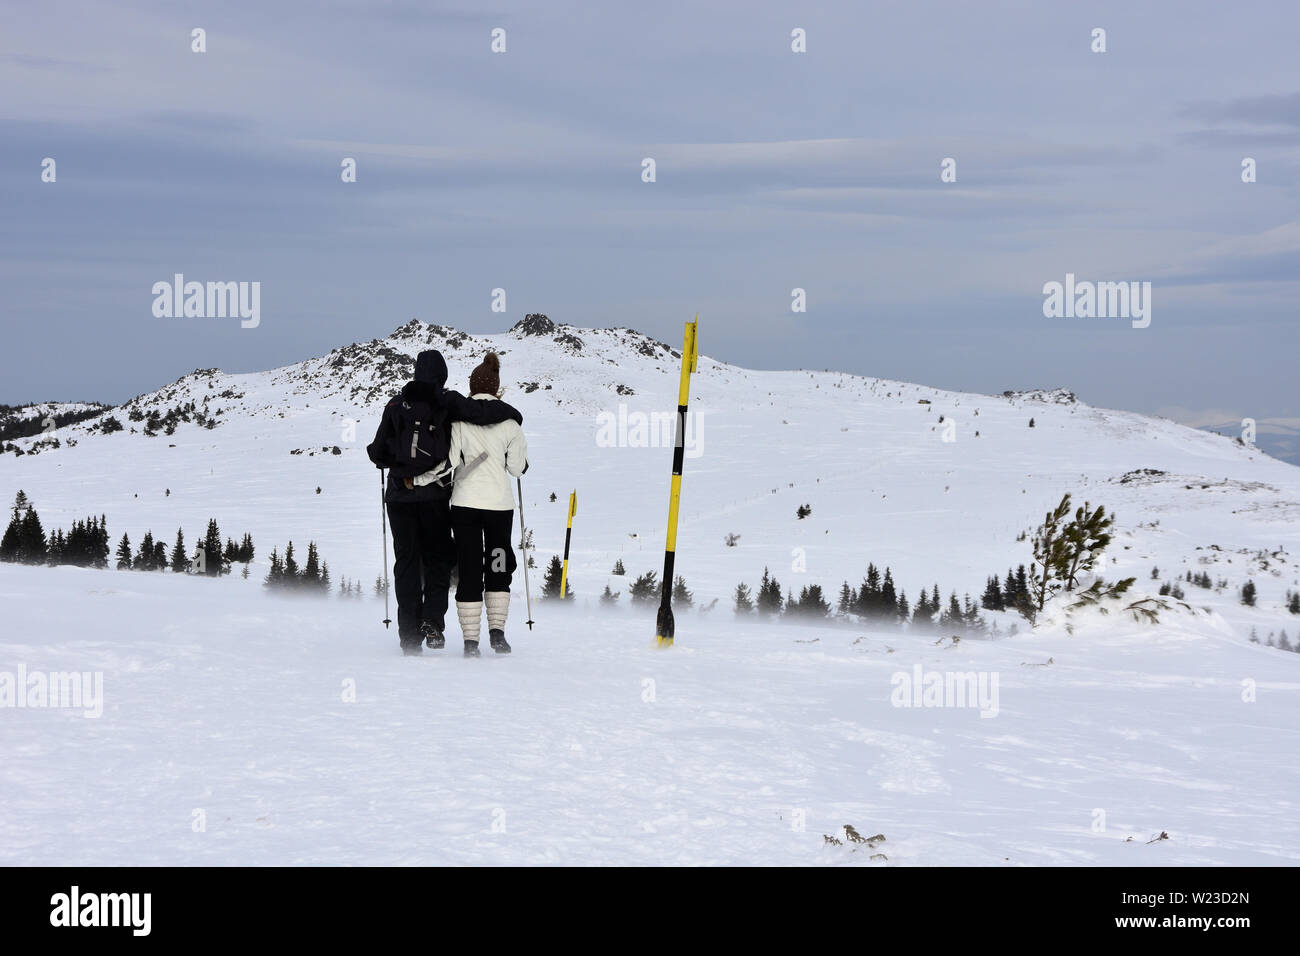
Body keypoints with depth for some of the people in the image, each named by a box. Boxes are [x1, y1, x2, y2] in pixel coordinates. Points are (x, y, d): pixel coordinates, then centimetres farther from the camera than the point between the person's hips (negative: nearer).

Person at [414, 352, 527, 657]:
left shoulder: (459, 417, -5)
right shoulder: (508, 420, 0)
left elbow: (449, 459, -14)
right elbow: (518, 468, 4)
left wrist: (415, 479, -9)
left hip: (466, 502, -1)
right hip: (500, 501, 1)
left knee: (469, 570, 4)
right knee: (498, 569, 15)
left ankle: (470, 640, 1)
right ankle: (497, 631, 6)